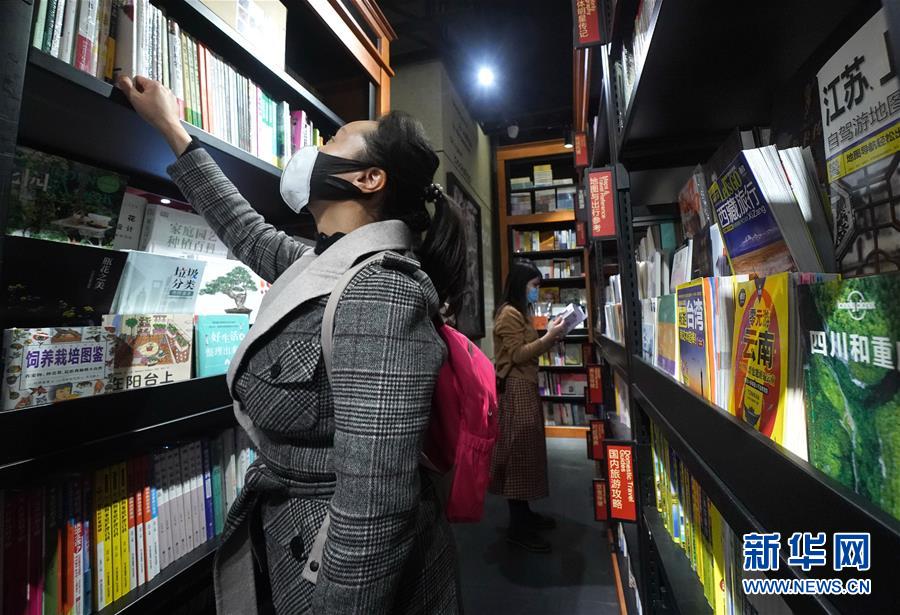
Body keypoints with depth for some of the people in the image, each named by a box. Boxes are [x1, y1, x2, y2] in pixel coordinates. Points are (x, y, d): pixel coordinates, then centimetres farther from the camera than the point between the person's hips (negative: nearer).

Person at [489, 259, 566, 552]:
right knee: (519, 451, -4)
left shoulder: (520, 312, 18)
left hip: (526, 387, 10)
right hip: (515, 389, -10)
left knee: (526, 450, 15)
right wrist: (549, 337, -18)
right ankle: (518, 528, 6)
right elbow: (517, 355, -18)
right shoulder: (509, 314, -14)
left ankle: (523, 513, 27)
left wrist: (550, 336, 6)